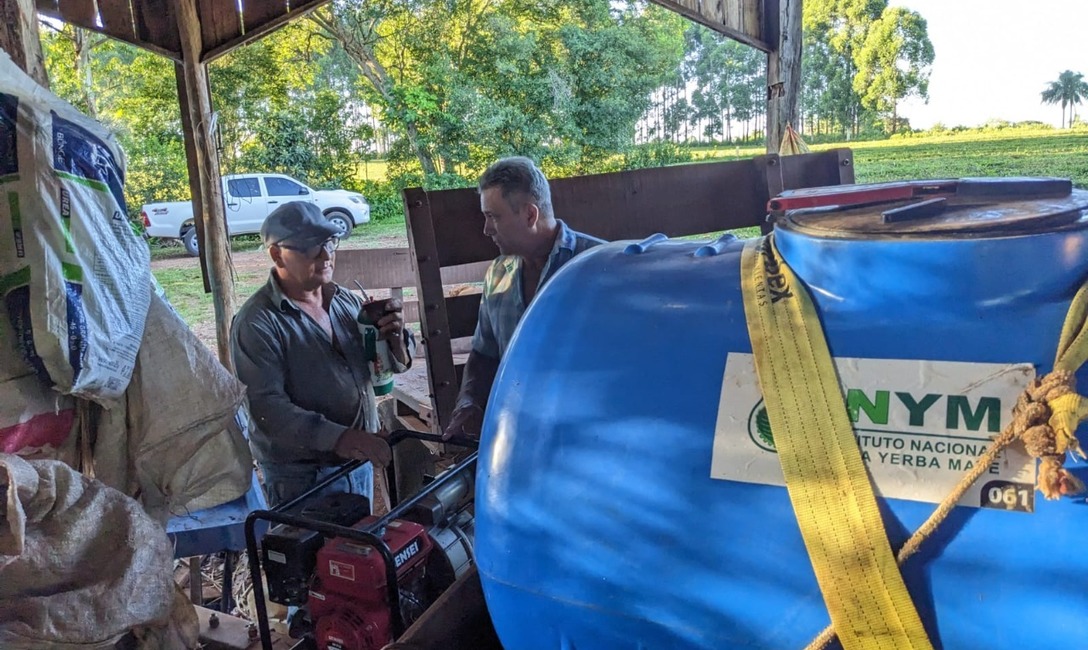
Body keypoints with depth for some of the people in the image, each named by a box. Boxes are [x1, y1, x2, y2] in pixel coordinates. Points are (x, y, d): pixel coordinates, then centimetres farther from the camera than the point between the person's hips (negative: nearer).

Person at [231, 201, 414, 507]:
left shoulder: (347, 300, 3)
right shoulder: (257, 323, -17)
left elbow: (395, 365, 9)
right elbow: (266, 406, -26)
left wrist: (395, 337, -14)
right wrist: (337, 438, -38)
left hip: (360, 460, 7)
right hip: (301, 477, -6)